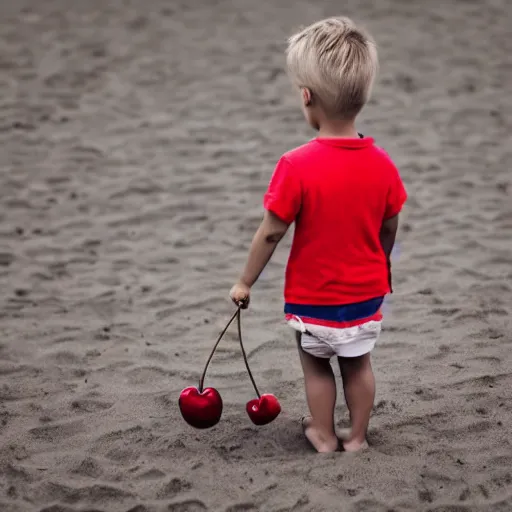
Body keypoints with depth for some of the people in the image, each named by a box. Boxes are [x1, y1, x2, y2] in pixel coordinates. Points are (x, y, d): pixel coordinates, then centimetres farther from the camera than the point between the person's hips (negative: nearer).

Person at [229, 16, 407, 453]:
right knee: (358, 363, 22)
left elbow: (271, 233, -17)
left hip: (313, 297, -3)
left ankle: (324, 435, 32)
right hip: (366, 293, 3)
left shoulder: (297, 166, -24)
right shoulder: (382, 164, -11)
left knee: (316, 364, 20)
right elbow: (390, 229, 1)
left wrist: (245, 282, -3)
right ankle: (357, 435, 33)